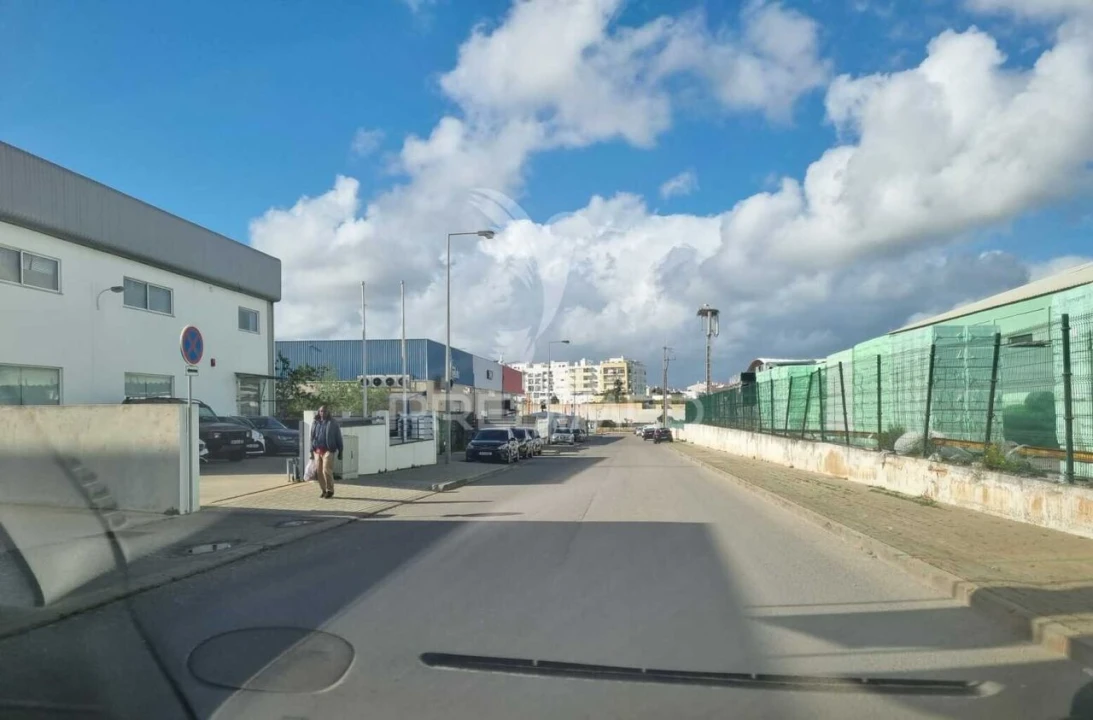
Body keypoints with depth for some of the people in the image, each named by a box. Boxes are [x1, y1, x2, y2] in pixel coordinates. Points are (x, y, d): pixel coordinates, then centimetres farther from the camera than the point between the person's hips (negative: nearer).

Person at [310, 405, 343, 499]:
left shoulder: (332, 424, 3)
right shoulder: (315, 423, 14)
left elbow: (338, 438, 4)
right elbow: (312, 437, 17)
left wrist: (340, 451, 0)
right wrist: (311, 451, 11)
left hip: (328, 450, -4)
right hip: (317, 451, 4)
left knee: (326, 470, -13)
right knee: (318, 471, 4)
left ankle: (330, 490, 1)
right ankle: (322, 490, 17)